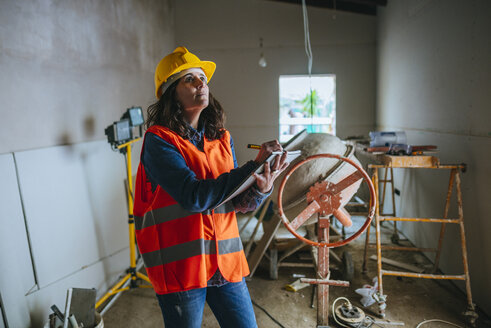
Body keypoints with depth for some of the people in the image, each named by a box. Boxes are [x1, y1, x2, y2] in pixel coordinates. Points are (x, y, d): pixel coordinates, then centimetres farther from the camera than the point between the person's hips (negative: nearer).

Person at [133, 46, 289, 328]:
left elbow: (240, 202, 7)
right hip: (179, 266, -4)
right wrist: (254, 165, -21)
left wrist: (262, 188, -15)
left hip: (226, 261, 5)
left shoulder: (222, 139, 6)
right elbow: (194, 197, -22)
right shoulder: (159, 140, -10)